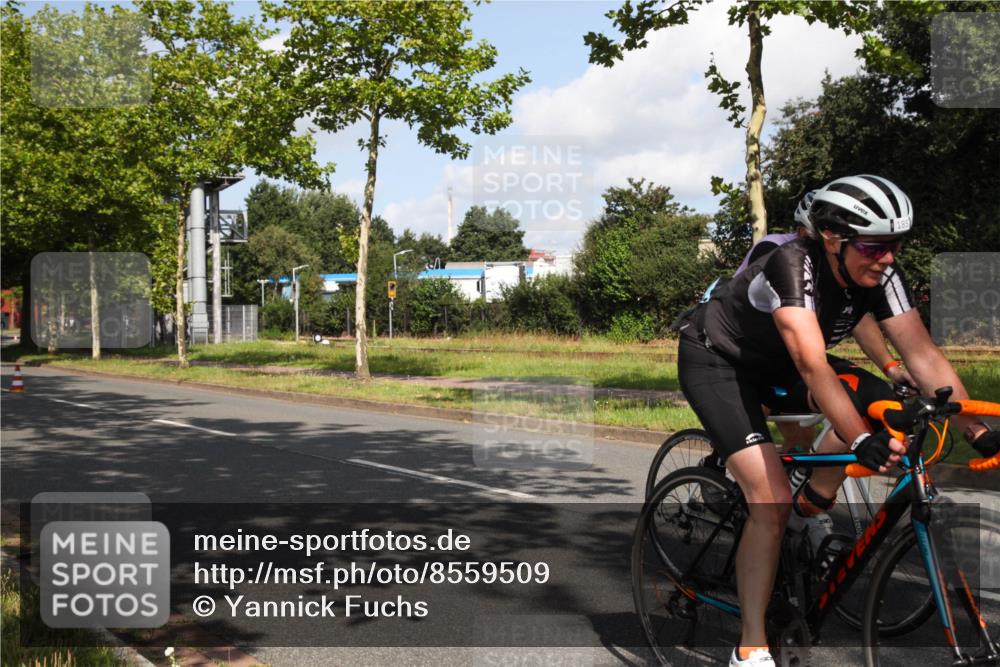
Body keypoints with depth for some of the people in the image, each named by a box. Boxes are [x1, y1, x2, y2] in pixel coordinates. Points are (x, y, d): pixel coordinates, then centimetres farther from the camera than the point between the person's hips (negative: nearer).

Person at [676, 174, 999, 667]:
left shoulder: (881, 277, -15)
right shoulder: (793, 266, -34)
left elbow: (924, 357, -19)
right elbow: (813, 368, -44)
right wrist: (863, 442, -54)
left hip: (774, 363, 7)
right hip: (714, 361, -7)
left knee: (881, 406, -18)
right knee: (772, 502, -20)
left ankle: (815, 501, 5)